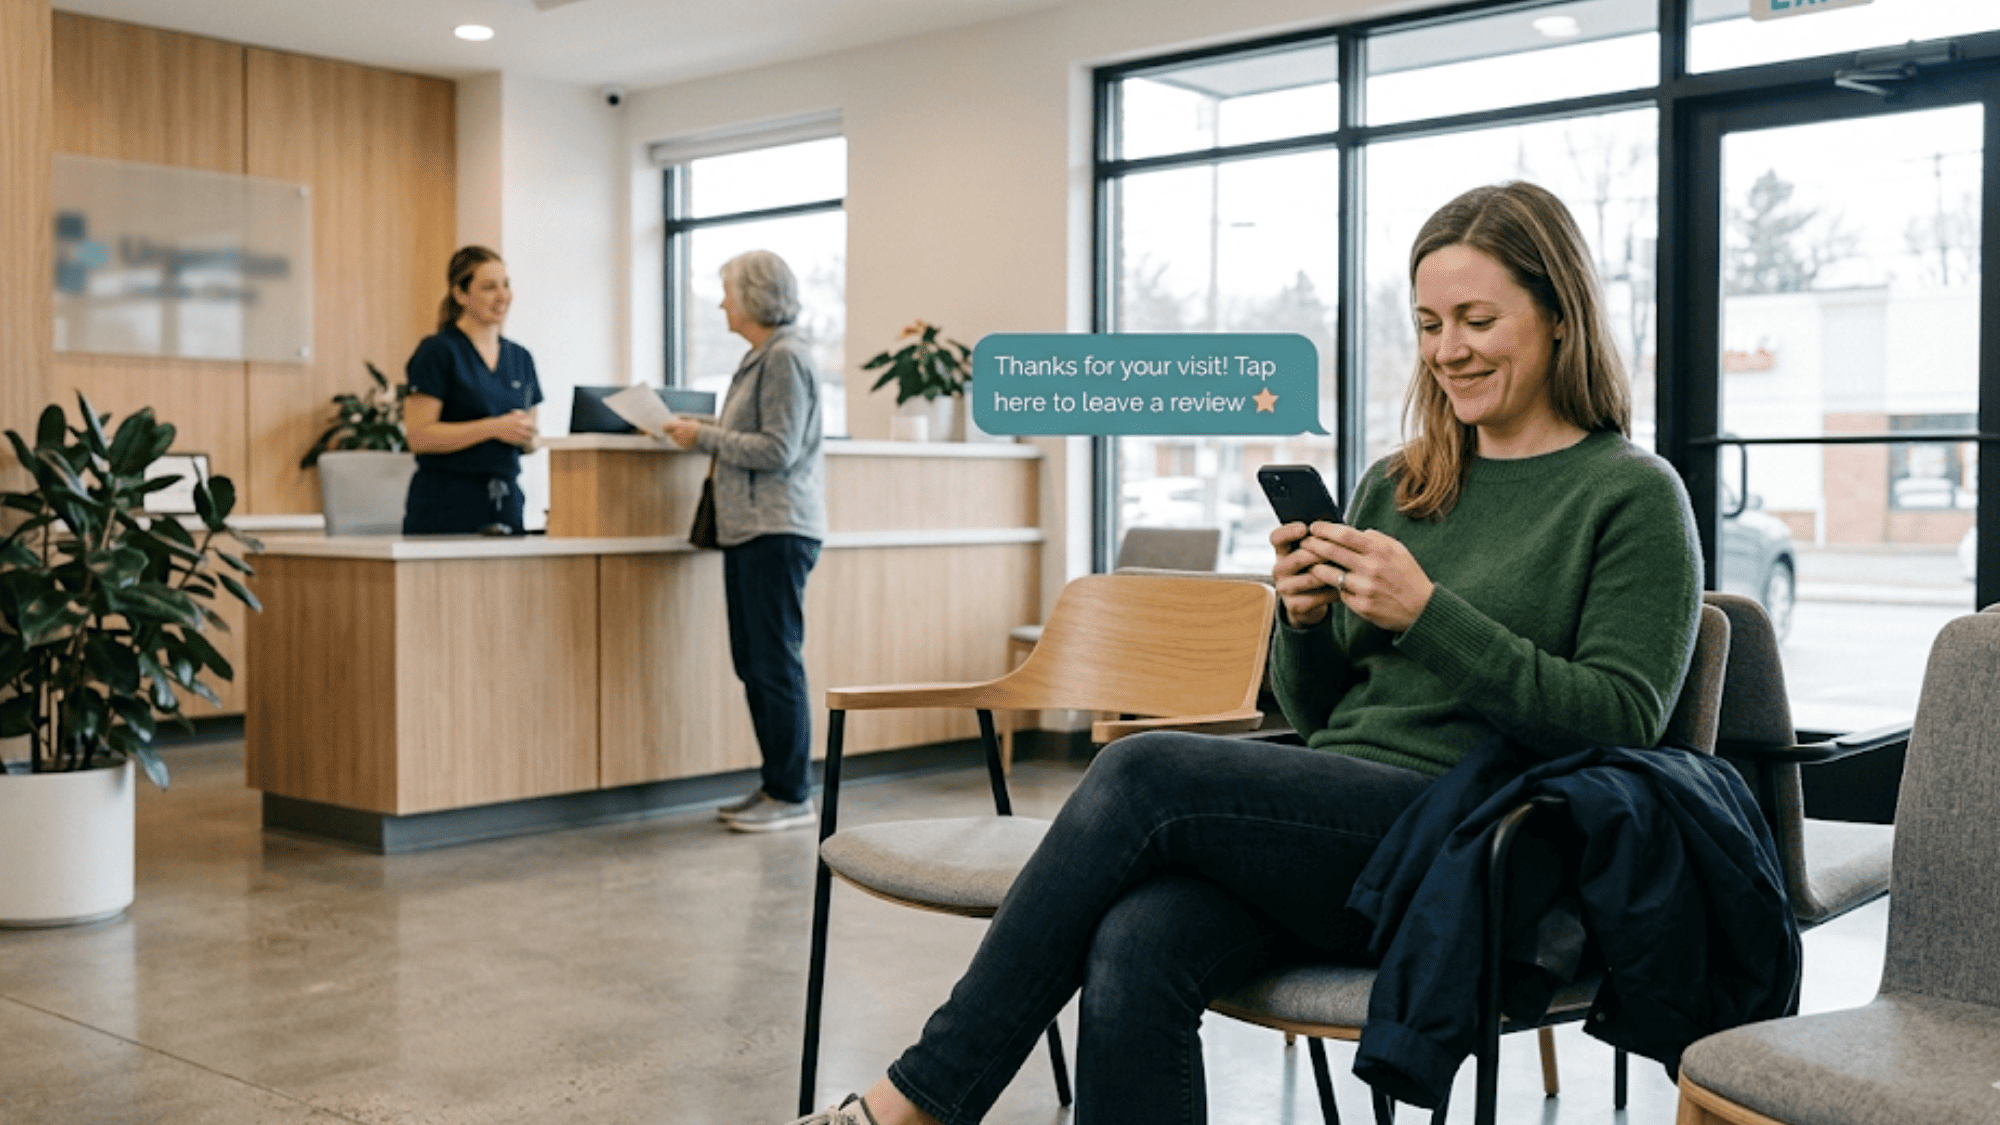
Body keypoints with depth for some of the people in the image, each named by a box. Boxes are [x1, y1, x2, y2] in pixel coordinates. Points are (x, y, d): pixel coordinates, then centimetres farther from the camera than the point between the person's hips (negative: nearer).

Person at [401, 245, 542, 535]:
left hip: (506, 504, 5)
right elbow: (418, 436, -12)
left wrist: (527, 435, -1)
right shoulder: (437, 352, -3)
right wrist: (494, 428, -15)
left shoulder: (520, 358, 15)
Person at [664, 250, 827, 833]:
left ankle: (793, 796, 1)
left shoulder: (786, 357, -11)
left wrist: (704, 436, -11)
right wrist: (698, 429, 13)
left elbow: (778, 450, -17)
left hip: (777, 530, -10)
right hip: (750, 529, 10)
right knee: (754, 662, 12)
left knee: (776, 664, -6)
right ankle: (775, 784, 20)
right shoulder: (762, 357, 19)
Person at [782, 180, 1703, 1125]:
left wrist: (1427, 613, -15)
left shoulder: (1634, 496, 2)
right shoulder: (1392, 486, 19)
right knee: (1135, 950, -28)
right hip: (1331, 833, 5)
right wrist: (1305, 619, -1)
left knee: (1143, 773, -25)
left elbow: (1623, 720, -9)